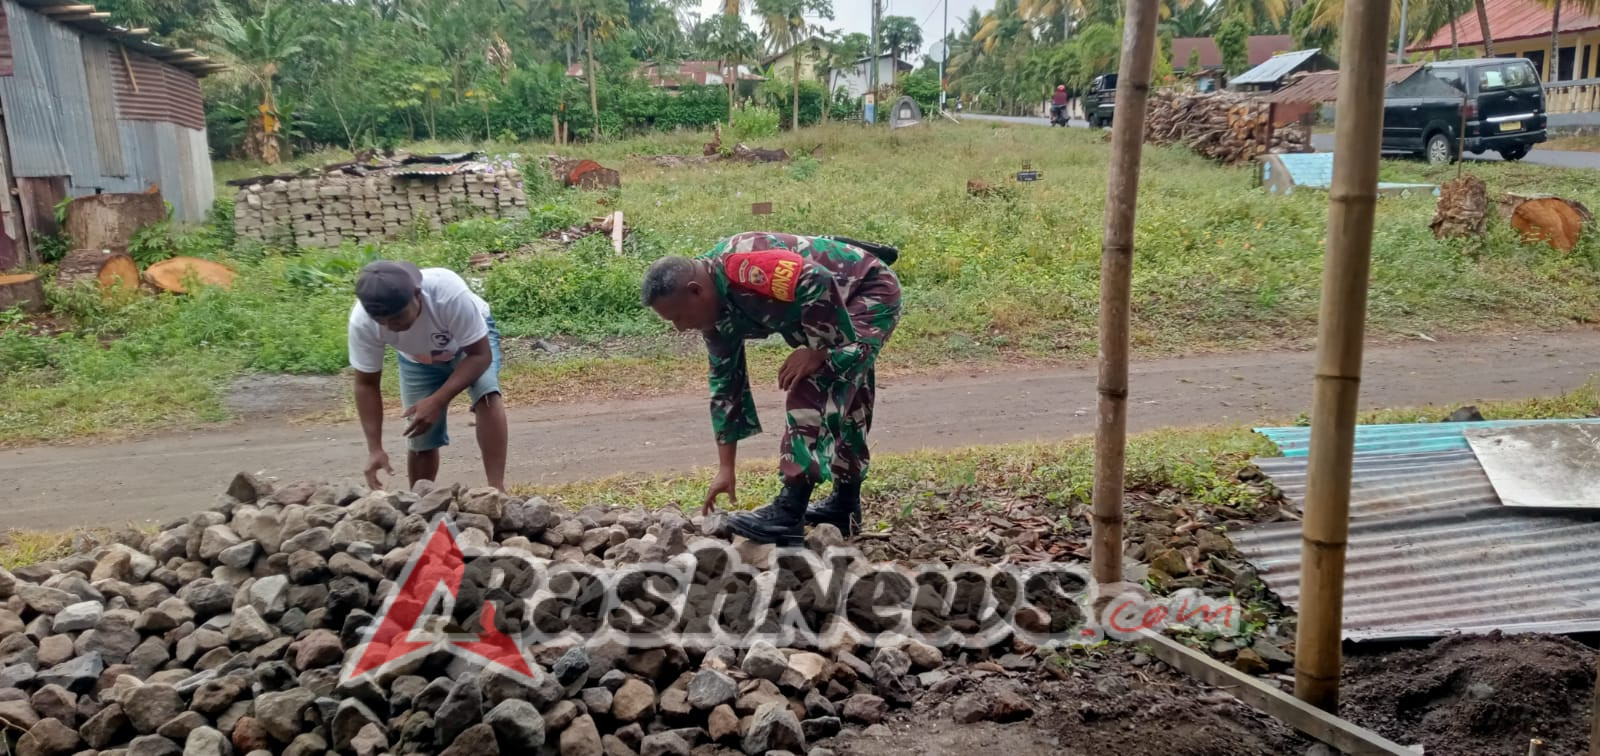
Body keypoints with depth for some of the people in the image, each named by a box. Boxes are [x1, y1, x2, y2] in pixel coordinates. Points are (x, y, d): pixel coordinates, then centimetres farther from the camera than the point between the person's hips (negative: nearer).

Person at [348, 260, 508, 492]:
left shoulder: (450, 294, -44)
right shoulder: (361, 322, -33)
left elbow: (480, 355, -34)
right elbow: (366, 385, -20)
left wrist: (437, 401, -43)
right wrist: (375, 448, -28)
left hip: (472, 340, -3)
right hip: (418, 360, 3)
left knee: (487, 396, -32)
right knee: (421, 441, 1)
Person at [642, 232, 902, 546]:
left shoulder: (745, 268, -30)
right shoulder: (715, 310, 1)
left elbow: (821, 285, -36)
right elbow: (725, 383, 7)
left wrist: (818, 353, -21)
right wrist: (725, 468, 8)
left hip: (872, 291, -10)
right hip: (846, 302, 10)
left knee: (813, 390, -19)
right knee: (843, 405, 18)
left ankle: (789, 513, -16)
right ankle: (845, 505, 32)